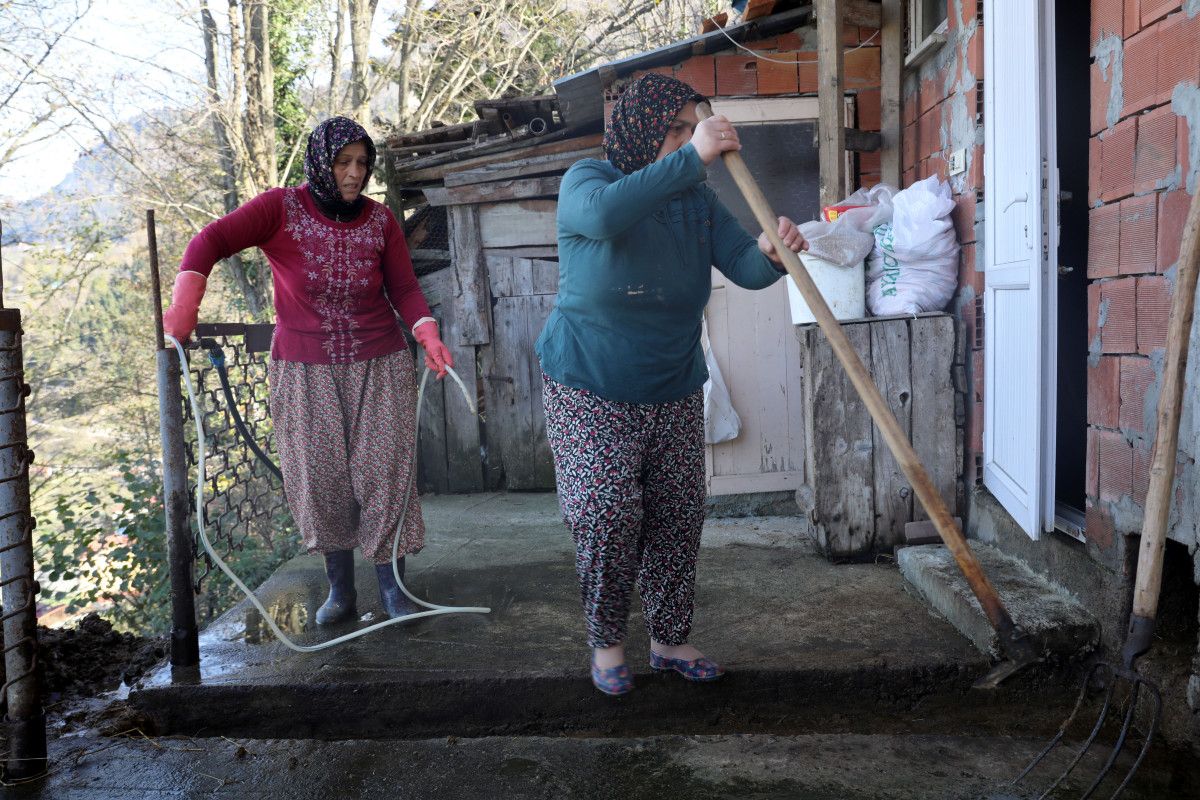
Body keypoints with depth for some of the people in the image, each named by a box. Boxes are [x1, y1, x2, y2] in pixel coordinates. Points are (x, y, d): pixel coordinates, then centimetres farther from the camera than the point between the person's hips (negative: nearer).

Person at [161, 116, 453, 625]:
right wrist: (184, 306, -27)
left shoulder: (380, 221, 1)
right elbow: (212, 241, -14)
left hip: (378, 368, 1)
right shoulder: (282, 209, -7)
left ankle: (392, 587, 15)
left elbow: (404, 289, 2)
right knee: (321, 479, 6)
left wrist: (428, 335, -15)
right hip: (304, 372, -1)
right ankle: (340, 589, 21)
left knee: (384, 472, 0)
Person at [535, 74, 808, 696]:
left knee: (679, 517, 5)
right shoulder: (586, 180, -9)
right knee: (607, 512, -13)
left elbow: (744, 266, -8)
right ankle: (606, 640, 9)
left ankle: (669, 639, 23)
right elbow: (605, 214, -35)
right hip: (590, 391, -4)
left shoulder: (697, 202, 4)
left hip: (674, 393, 5)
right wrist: (692, 157, -37)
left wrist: (770, 253, -33)